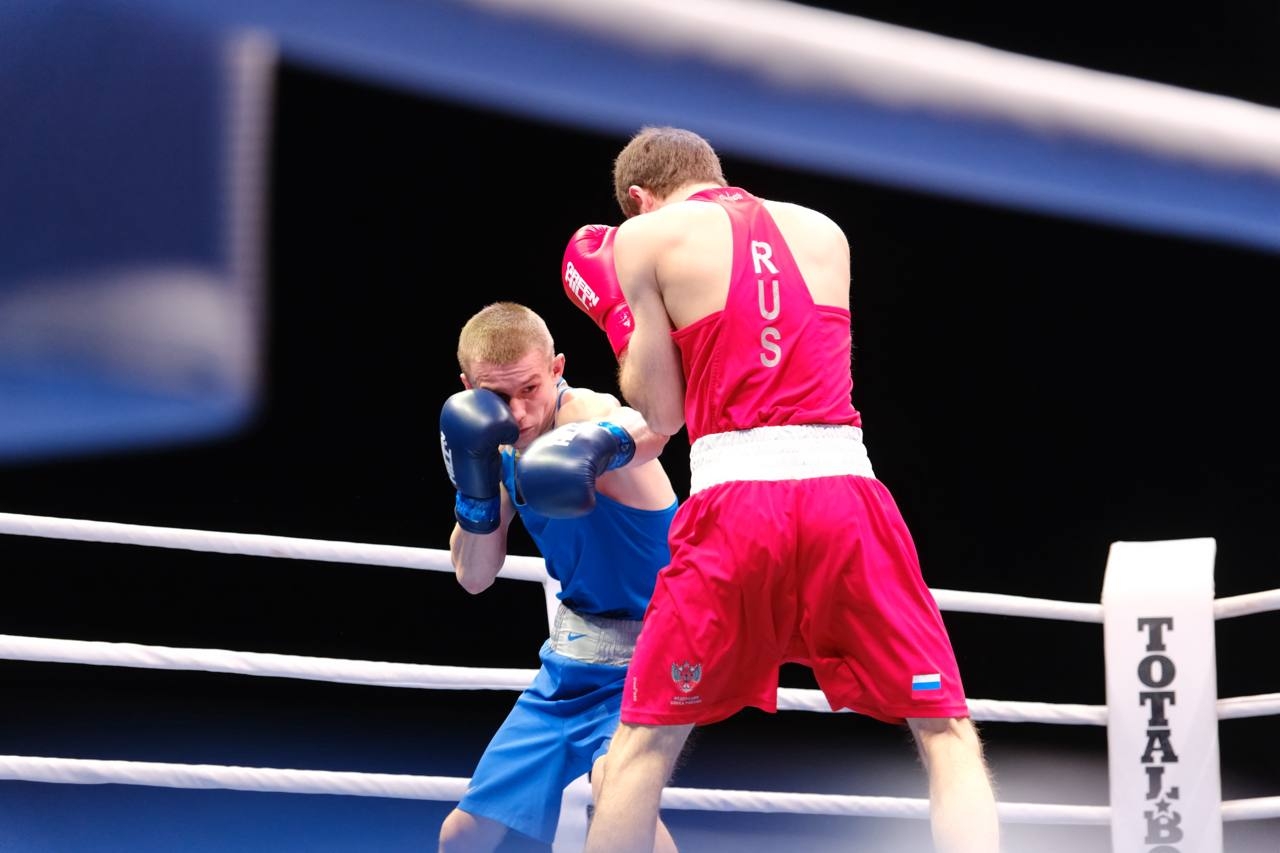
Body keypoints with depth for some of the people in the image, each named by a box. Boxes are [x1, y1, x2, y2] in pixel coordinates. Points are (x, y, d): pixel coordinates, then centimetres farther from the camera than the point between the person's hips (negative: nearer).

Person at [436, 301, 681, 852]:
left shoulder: (585, 413, -24)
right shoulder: (503, 445, 0)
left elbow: (655, 425, -49)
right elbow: (474, 577, 3)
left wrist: (602, 442, -71)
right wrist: (475, 488, -14)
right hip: (569, 661, 8)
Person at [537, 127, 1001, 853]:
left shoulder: (647, 237, 9)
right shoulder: (825, 232, 20)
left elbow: (661, 411, 10)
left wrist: (618, 317, 26)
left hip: (734, 503, -2)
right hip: (846, 491, 2)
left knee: (645, 741, 12)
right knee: (947, 735, 4)